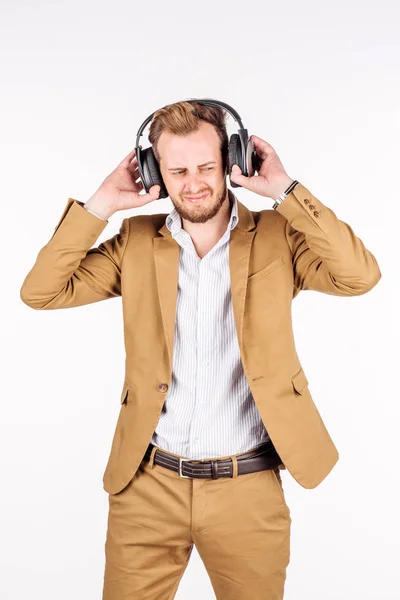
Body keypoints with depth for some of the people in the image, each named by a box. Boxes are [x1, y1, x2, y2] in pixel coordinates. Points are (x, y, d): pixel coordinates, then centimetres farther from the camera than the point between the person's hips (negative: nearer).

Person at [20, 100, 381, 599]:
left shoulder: (277, 237, -1)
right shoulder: (137, 241, 3)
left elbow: (360, 276, -16)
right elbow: (41, 292, -3)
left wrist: (286, 191, -15)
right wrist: (102, 204, -8)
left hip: (249, 489, 0)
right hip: (148, 486, 1)